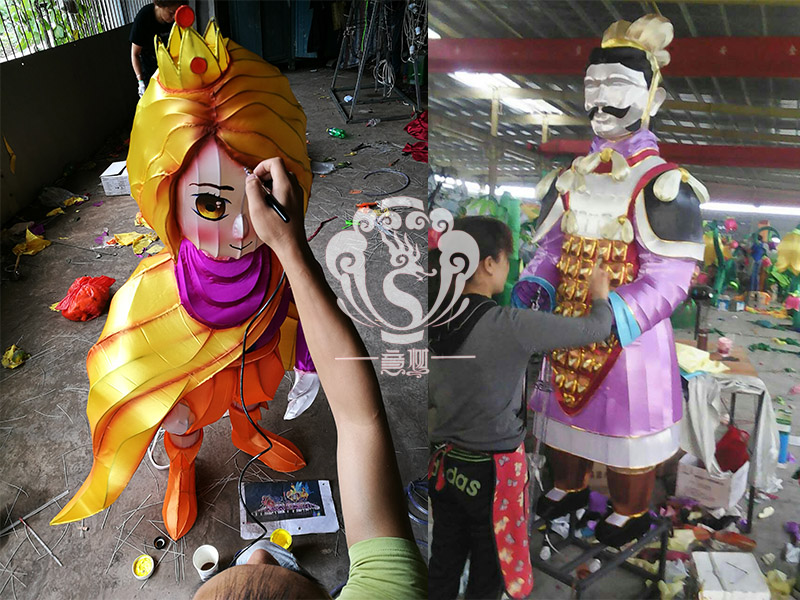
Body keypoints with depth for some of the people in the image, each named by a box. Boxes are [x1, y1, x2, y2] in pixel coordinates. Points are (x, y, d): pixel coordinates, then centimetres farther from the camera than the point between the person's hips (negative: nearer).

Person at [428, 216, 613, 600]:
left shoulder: (436, 322, -4)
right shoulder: (512, 325, -22)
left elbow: (428, 396, 4)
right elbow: (595, 330, -13)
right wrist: (600, 297, 7)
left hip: (446, 464, 6)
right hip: (491, 470, -5)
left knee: (443, 567, 19)